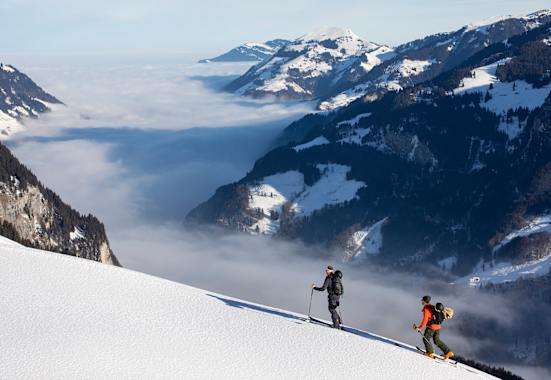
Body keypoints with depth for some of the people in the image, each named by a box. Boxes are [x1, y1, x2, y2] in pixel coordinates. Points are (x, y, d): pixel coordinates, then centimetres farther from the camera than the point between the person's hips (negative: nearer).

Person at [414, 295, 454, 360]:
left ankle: (430, 353, 7)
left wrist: (420, 328, -17)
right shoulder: (432, 307, 11)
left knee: (426, 339, 7)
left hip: (431, 327, -9)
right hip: (438, 326, 9)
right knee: (437, 340, 17)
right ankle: (448, 352, 13)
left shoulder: (426, 309, -16)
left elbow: (425, 320, -21)